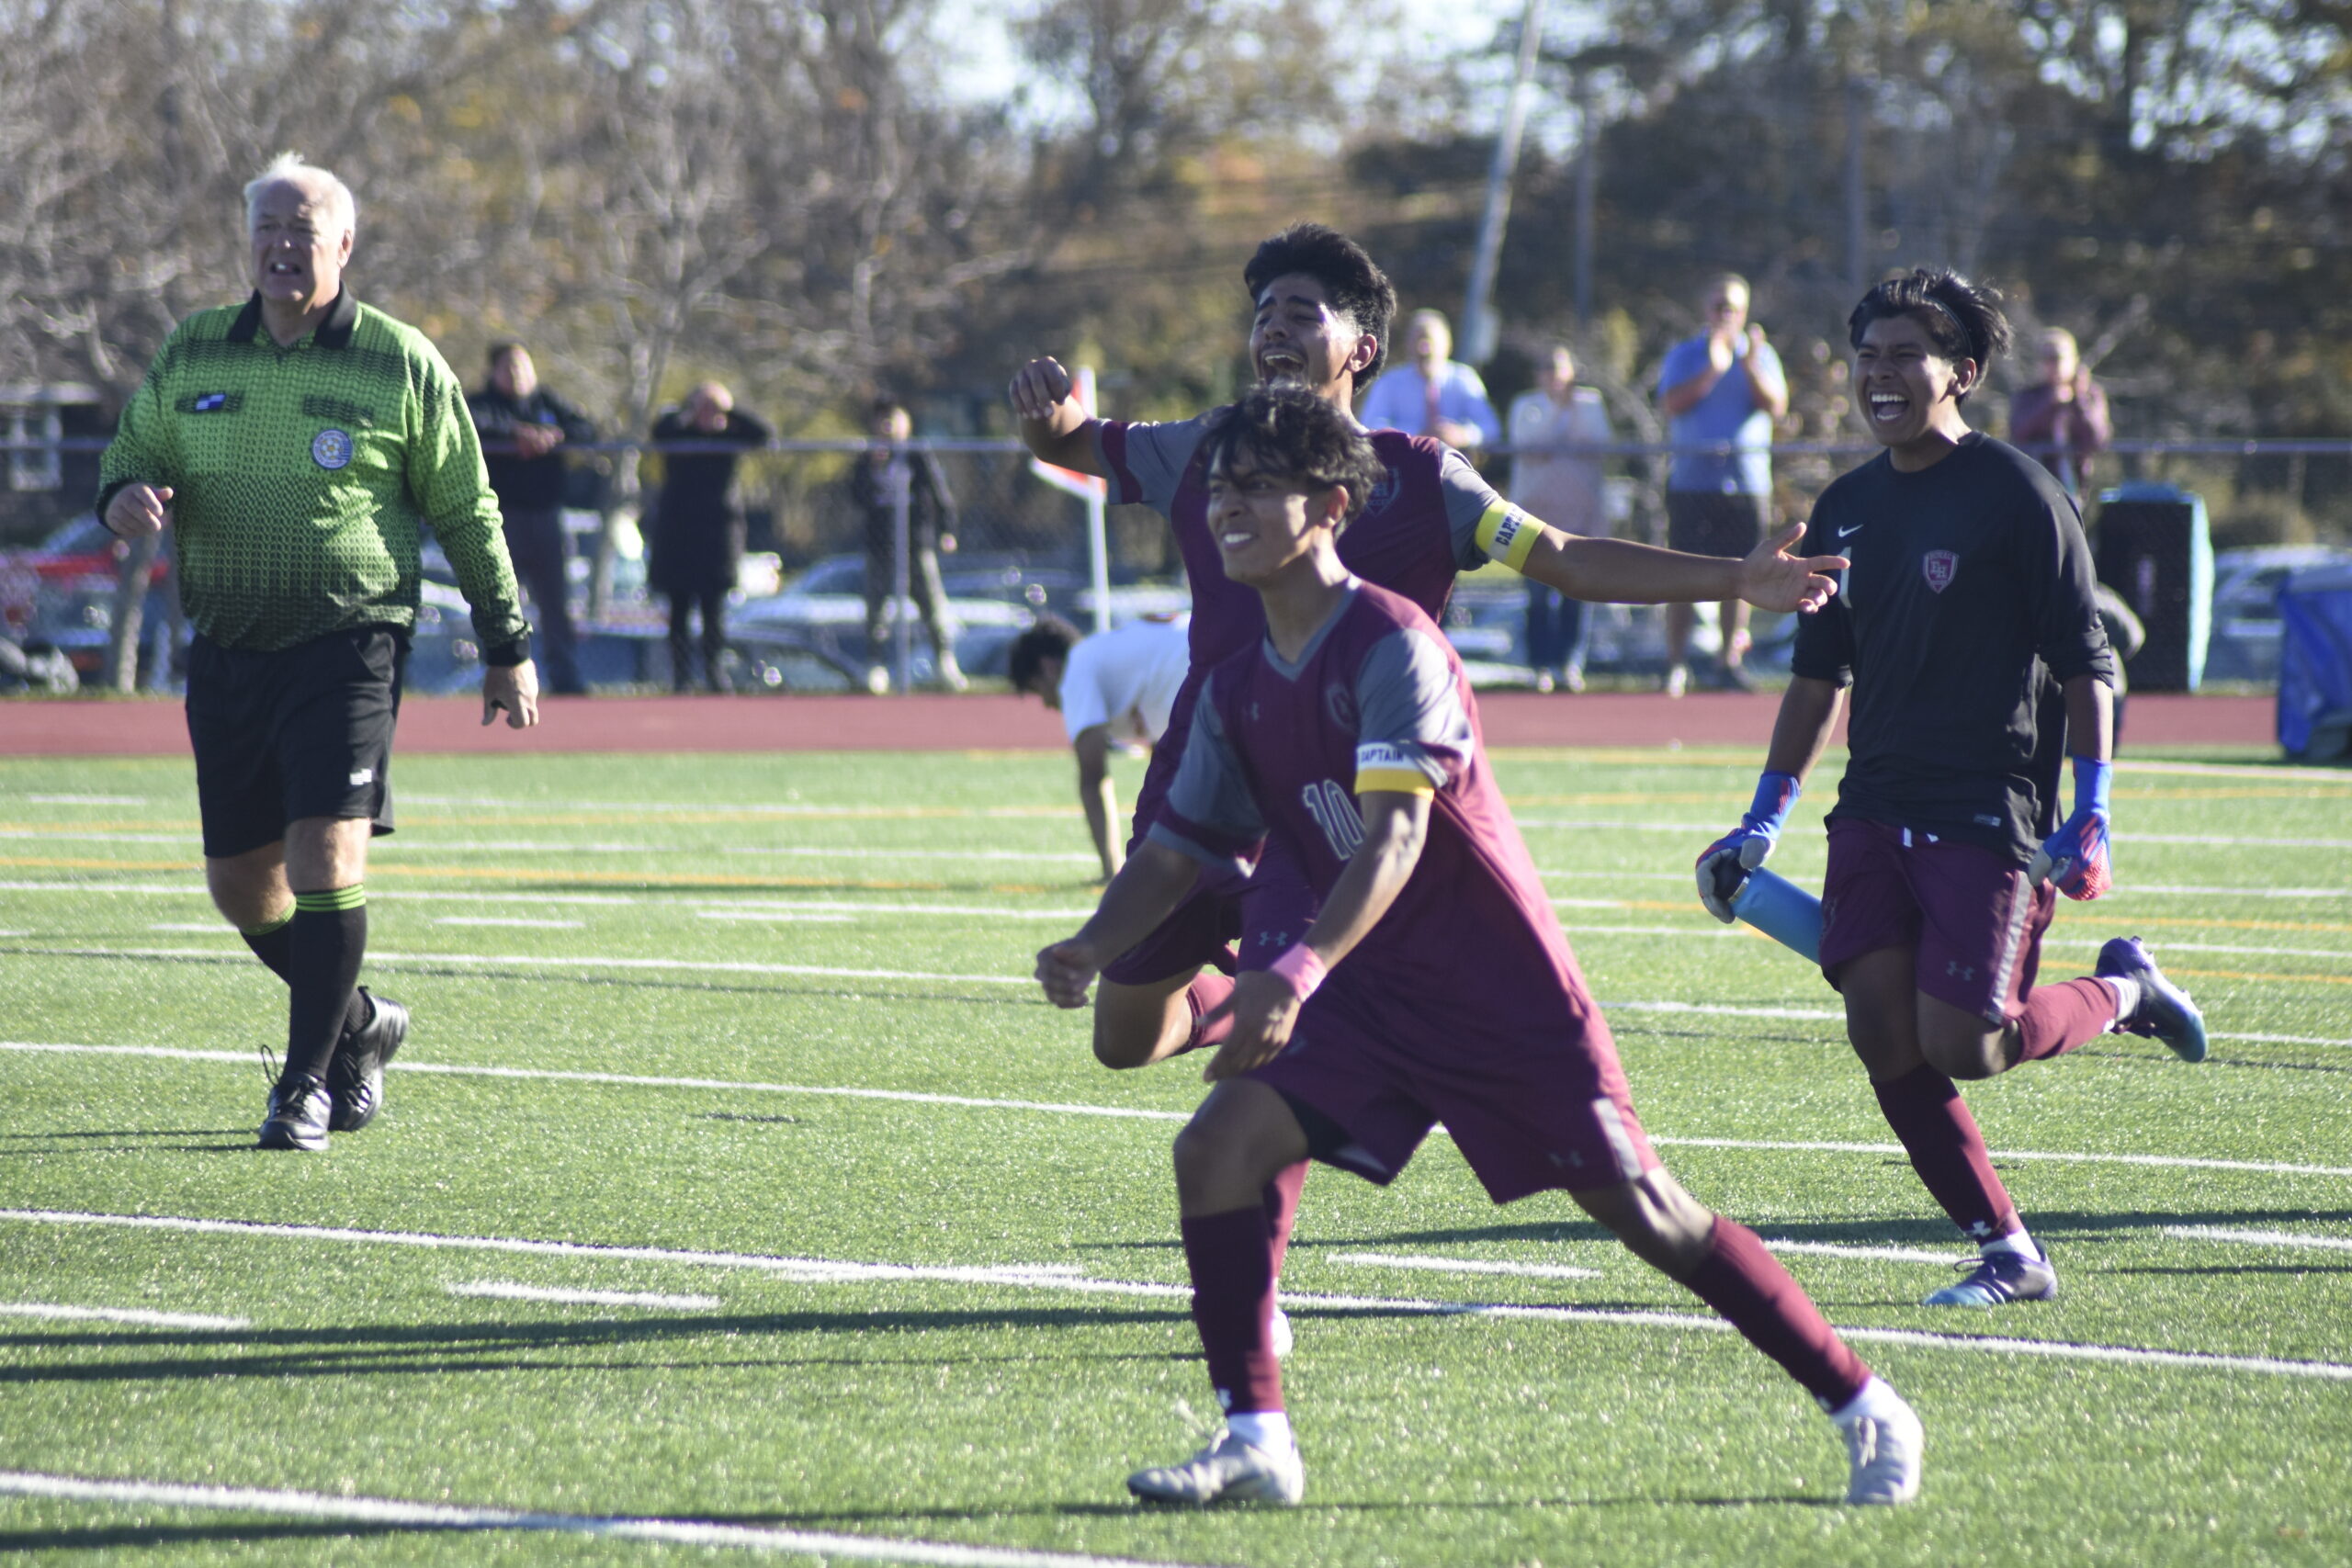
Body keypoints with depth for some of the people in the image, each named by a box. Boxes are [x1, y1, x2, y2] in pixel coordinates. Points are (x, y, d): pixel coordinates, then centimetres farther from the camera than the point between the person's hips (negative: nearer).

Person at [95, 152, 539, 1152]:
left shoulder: (401, 366, 0)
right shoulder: (191, 355, 8)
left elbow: (465, 513, 6)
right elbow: (131, 452, 18)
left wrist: (508, 646, 7)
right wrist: (125, 495, -8)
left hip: (348, 645, -4)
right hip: (226, 648, 4)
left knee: (324, 856, -16)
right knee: (239, 881, 7)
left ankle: (310, 1080, -6)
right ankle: (359, 1023, 31)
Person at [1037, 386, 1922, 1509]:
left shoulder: (1390, 644, -17)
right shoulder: (1240, 690, 7)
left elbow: (1396, 835, -28)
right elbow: (1180, 849, 13)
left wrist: (1300, 971, -41)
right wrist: (1089, 949, -7)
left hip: (1506, 988, -7)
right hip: (1371, 997, 7)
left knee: (1639, 1210, -7)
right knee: (1214, 1147, -12)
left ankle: (1864, 1408, 6)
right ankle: (1256, 1444, -7)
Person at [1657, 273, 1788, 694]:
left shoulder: (1761, 355, 10)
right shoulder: (1683, 355, 7)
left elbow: (1776, 406, -3)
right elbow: (1672, 403, -8)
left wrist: (1751, 368, -17)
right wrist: (1712, 370, -18)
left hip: (1747, 481, 1)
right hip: (1692, 480, -1)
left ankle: (1730, 657, 11)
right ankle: (1676, 663, 0)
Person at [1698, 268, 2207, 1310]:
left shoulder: (2017, 496, -7)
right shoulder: (1846, 509, 13)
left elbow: (2086, 663, -7)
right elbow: (1818, 676, 22)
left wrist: (2089, 815, -14)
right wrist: (1763, 821, 19)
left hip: (1990, 813, -6)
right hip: (1876, 811, 6)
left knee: (1962, 1044, -14)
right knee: (1881, 1033, -6)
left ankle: (2123, 991, 15)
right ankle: (2009, 1255, 4)